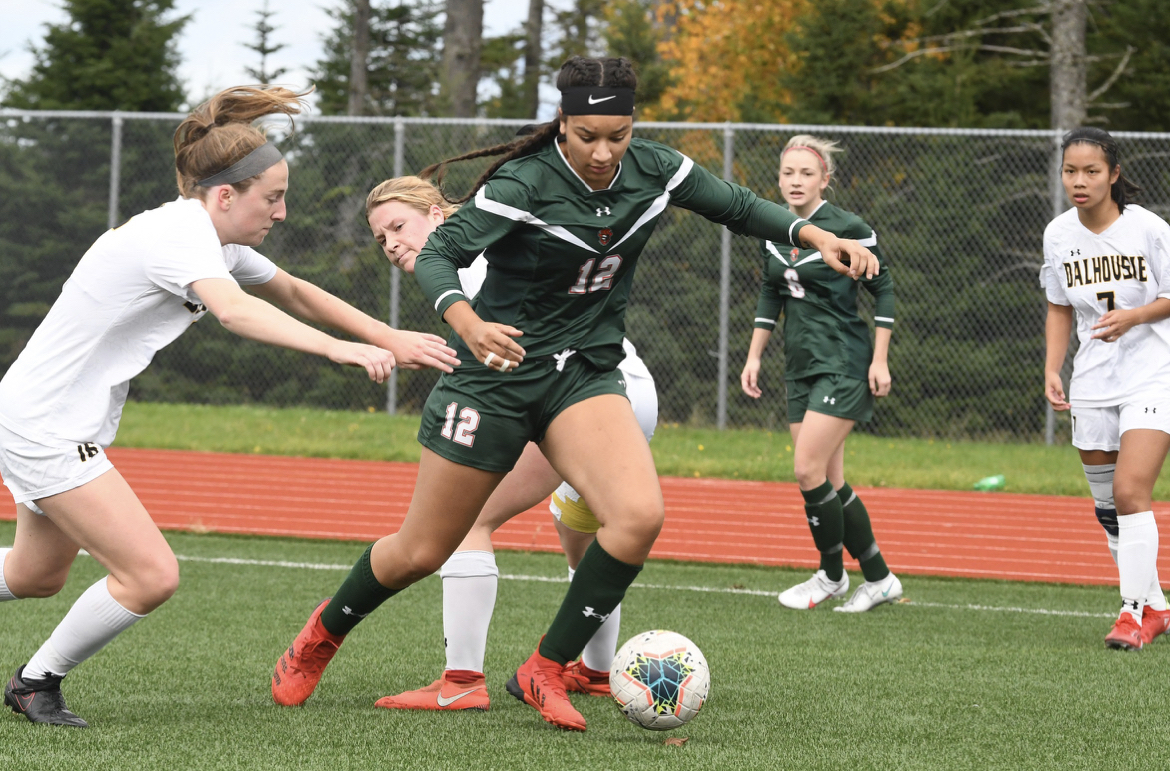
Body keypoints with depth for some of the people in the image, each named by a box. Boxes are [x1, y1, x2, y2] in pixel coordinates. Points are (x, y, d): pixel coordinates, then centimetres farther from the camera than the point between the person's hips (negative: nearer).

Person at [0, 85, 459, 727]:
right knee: (150, 576, -13)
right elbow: (235, 310, -42)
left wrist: (390, 339, 16)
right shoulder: (179, 233, -23)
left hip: (70, 426, 11)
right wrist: (338, 348, -54)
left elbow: (293, 293, 23)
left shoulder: (213, 240, 7)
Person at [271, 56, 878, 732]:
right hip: (498, 372, -4)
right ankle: (323, 634, 35)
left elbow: (740, 207, 9)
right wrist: (468, 323, -41)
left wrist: (816, 236, -5)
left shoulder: (655, 170, -6)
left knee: (640, 514, -24)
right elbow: (438, 257, -23)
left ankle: (545, 673, -9)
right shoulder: (526, 183, -21)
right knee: (421, 552, 4)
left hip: (588, 372, 4)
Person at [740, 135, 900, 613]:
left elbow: (883, 289, -6)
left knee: (809, 470, -13)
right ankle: (879, 579, 15)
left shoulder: (848, 229, -12)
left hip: (844, 365, -7)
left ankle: (831, 575, 3)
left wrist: (880, 359, -9)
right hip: (800, 367, 7)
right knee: (829, 482, 5)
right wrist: (754, 355, 15)